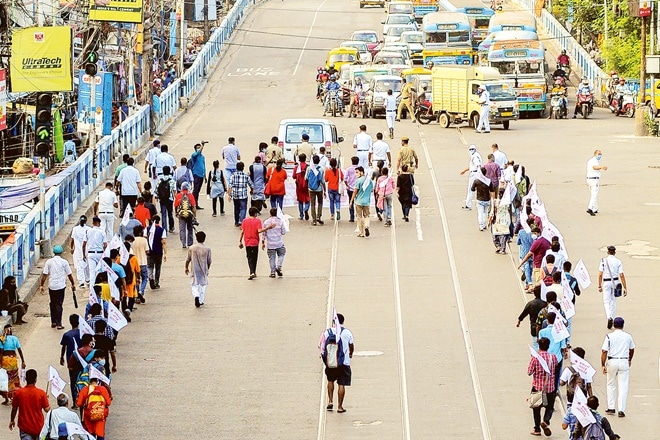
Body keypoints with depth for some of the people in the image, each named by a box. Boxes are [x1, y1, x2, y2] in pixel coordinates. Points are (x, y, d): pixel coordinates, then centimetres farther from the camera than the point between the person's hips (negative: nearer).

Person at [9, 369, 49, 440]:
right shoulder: (41, 393, -14)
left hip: (24, 427, 0)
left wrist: (12, 421, 18)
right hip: (38, 426, 0)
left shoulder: (18, 393, -11)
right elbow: (47, 409, -7)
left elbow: (14, 409, 1)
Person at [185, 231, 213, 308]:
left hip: (195, 270, 0)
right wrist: (207, 269, 17)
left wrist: (186, 268, 17)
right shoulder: (207, 249, -8)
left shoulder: (192, 248, -7)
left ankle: (196, 296, -17)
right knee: (203, 285, 15)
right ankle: (201, 301, 17)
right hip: (203, 270, 0)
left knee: (195, 284, 10)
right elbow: (209, 261, -1)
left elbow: (188, 260, 0)